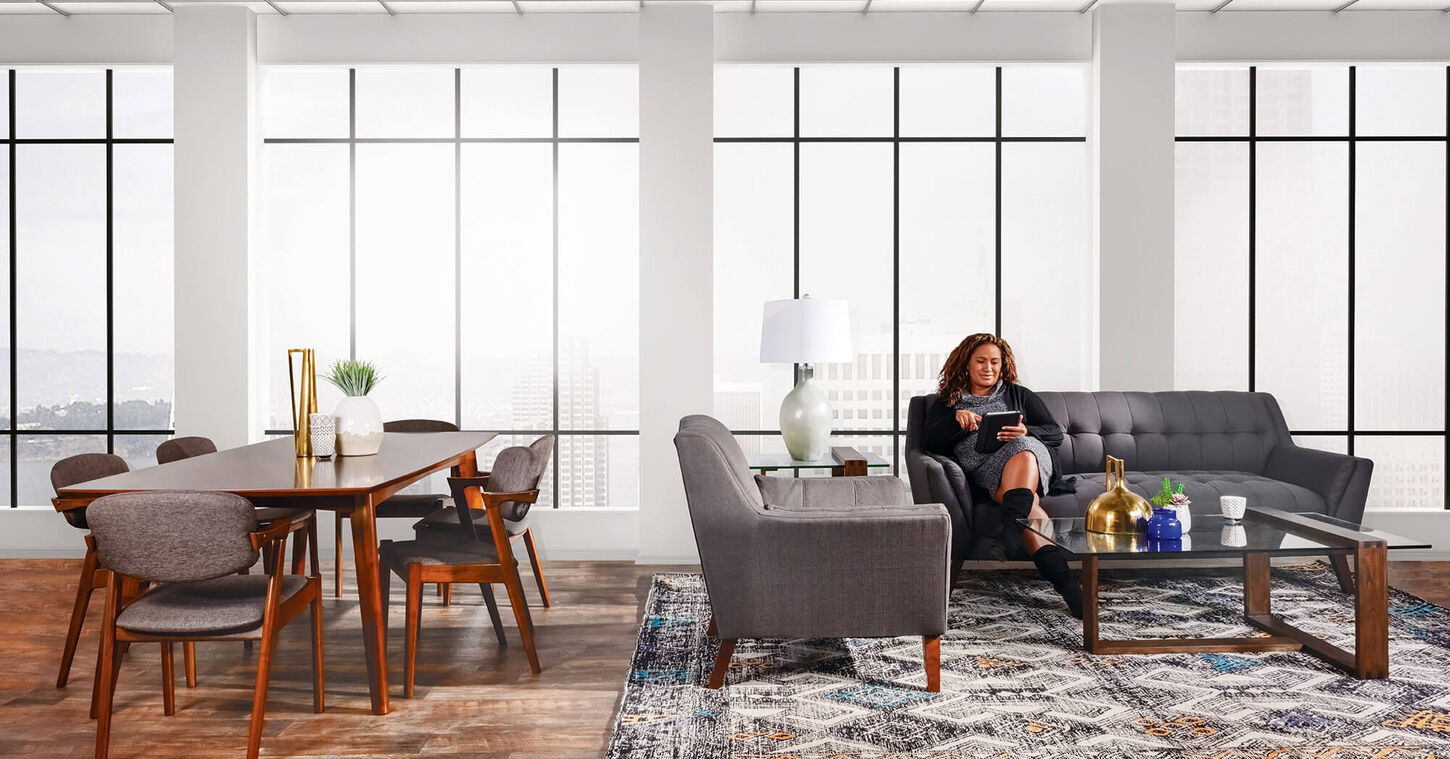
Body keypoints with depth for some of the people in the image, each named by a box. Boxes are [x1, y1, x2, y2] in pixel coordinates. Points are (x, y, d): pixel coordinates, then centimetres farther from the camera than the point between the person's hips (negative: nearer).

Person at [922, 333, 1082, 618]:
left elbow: (1056, 434, 17)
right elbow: (932, 442, 7)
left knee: (1021, 449, -40)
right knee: (1026, 503, -36)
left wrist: (1025, 432, -5)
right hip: (982, 469, -1)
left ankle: (1010, 530, -58)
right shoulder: (947, 404, 26)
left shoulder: (1019, 395, 29)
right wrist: (957, 419, -11)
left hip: (1031, 456, 1)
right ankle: (1062, 579, -53)